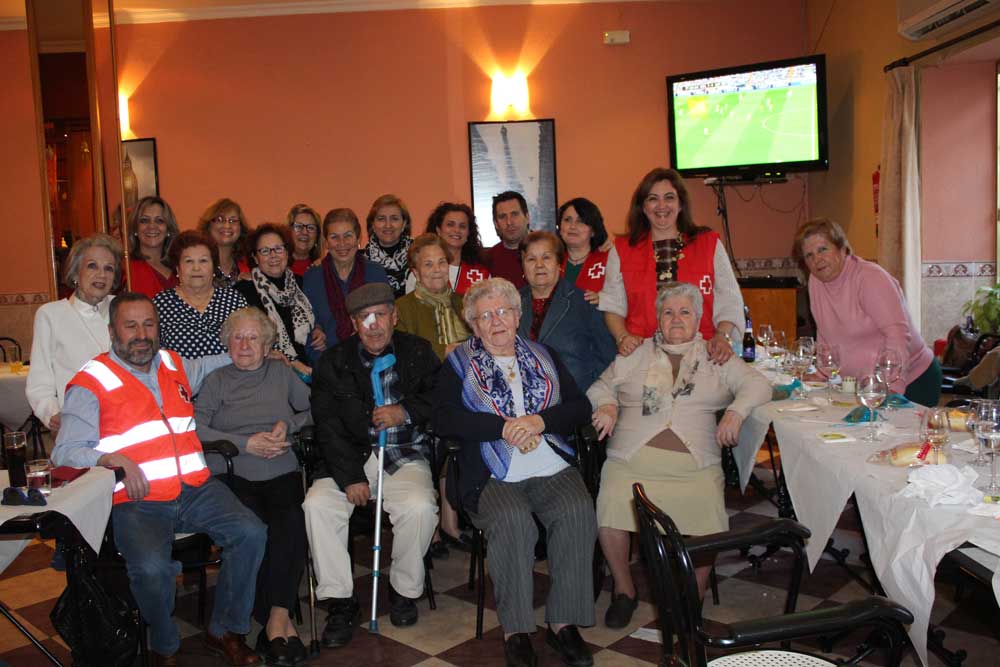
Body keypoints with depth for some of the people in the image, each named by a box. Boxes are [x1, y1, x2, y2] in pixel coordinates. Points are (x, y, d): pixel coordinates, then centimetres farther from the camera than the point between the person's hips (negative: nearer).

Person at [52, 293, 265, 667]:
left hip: (196, 489, 5)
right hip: (137, 501, -4)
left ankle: (225, 631, 2)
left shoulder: (175, 365, 18)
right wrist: (115, 459, -21)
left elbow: (208, 365, 40)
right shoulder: (90, 383, 2)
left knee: (251, 533, -19)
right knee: (151, 568, -31)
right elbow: (65, 452, -3)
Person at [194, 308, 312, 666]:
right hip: (234, 475, -1)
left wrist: (288, 425, -1)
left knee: (291, 522, -32)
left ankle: (277, 617, -24)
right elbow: (195, 427, 1)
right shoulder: (216, 380, 16)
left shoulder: (281, 373, 21)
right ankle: (279, 622, -20)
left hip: (282, 473, 1)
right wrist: (247, 443, -7)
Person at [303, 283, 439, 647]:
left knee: (419, 507, -28)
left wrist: (406, 412, -12)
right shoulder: (333, 361, 4)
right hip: (352, 456, 1)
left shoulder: (418, 352, 6)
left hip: (406, 456, -1)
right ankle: (340, 601, -8)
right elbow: (328, 425, -3)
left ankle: (404, 589, -1)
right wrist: (350, 476, -14)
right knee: (318, 504, -23)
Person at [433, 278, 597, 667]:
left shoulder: (543, 357, 19)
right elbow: (444, 420, -4)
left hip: (553, 469, 3)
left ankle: (563, 622, -13)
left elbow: (580, 407, 10)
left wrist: (540, 421, -9)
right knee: (513, 520, -31)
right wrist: (506, 427, -12)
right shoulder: (458, 364, 11)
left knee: (578, 511, -26)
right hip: (491, 475, -2)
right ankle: (515, 630, -17)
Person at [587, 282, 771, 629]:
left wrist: (736, 411, -8)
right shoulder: (635, 354, 20)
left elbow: (758, 385, 12)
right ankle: (623, 589, 2)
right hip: (632, 459, 0)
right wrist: (607, 405, -2)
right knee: (610, 508, -25)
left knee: (708, 517, -26)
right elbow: (600, 387, 21)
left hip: (695, 465, 0)